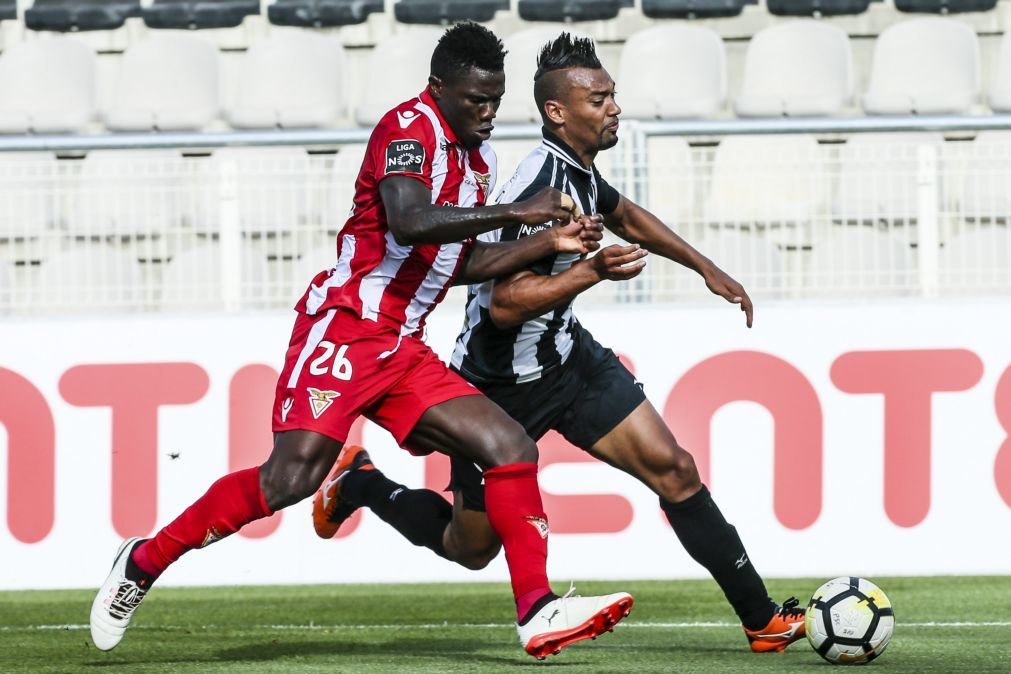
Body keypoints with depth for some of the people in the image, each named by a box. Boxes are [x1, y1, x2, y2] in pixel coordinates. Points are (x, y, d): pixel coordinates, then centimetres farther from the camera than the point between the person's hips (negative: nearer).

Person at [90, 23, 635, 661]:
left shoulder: (479, 158, 17)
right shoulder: (408, 128, -11)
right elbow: (409, 222, -28)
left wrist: (548, 243, 14)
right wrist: (516, 212, -25)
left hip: (402, 351, 9)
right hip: (345, 326, -9)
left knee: (511, 447, -2)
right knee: (294, 474, -20)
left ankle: (538, 613, -4)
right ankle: (145, 561, -5)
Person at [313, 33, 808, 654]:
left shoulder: (579, 167, 0)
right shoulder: (543, 187, -29)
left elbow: (623, 214, 25)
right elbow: (505, 305, -32)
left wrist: (706, 267, 24)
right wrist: (594, 270, -35)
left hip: (568, 355, 8)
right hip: (501, 385, -8)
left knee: (673, 468, -5)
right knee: (471, 548, 9)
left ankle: (763, 620, -2)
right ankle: (362, 484, 34)